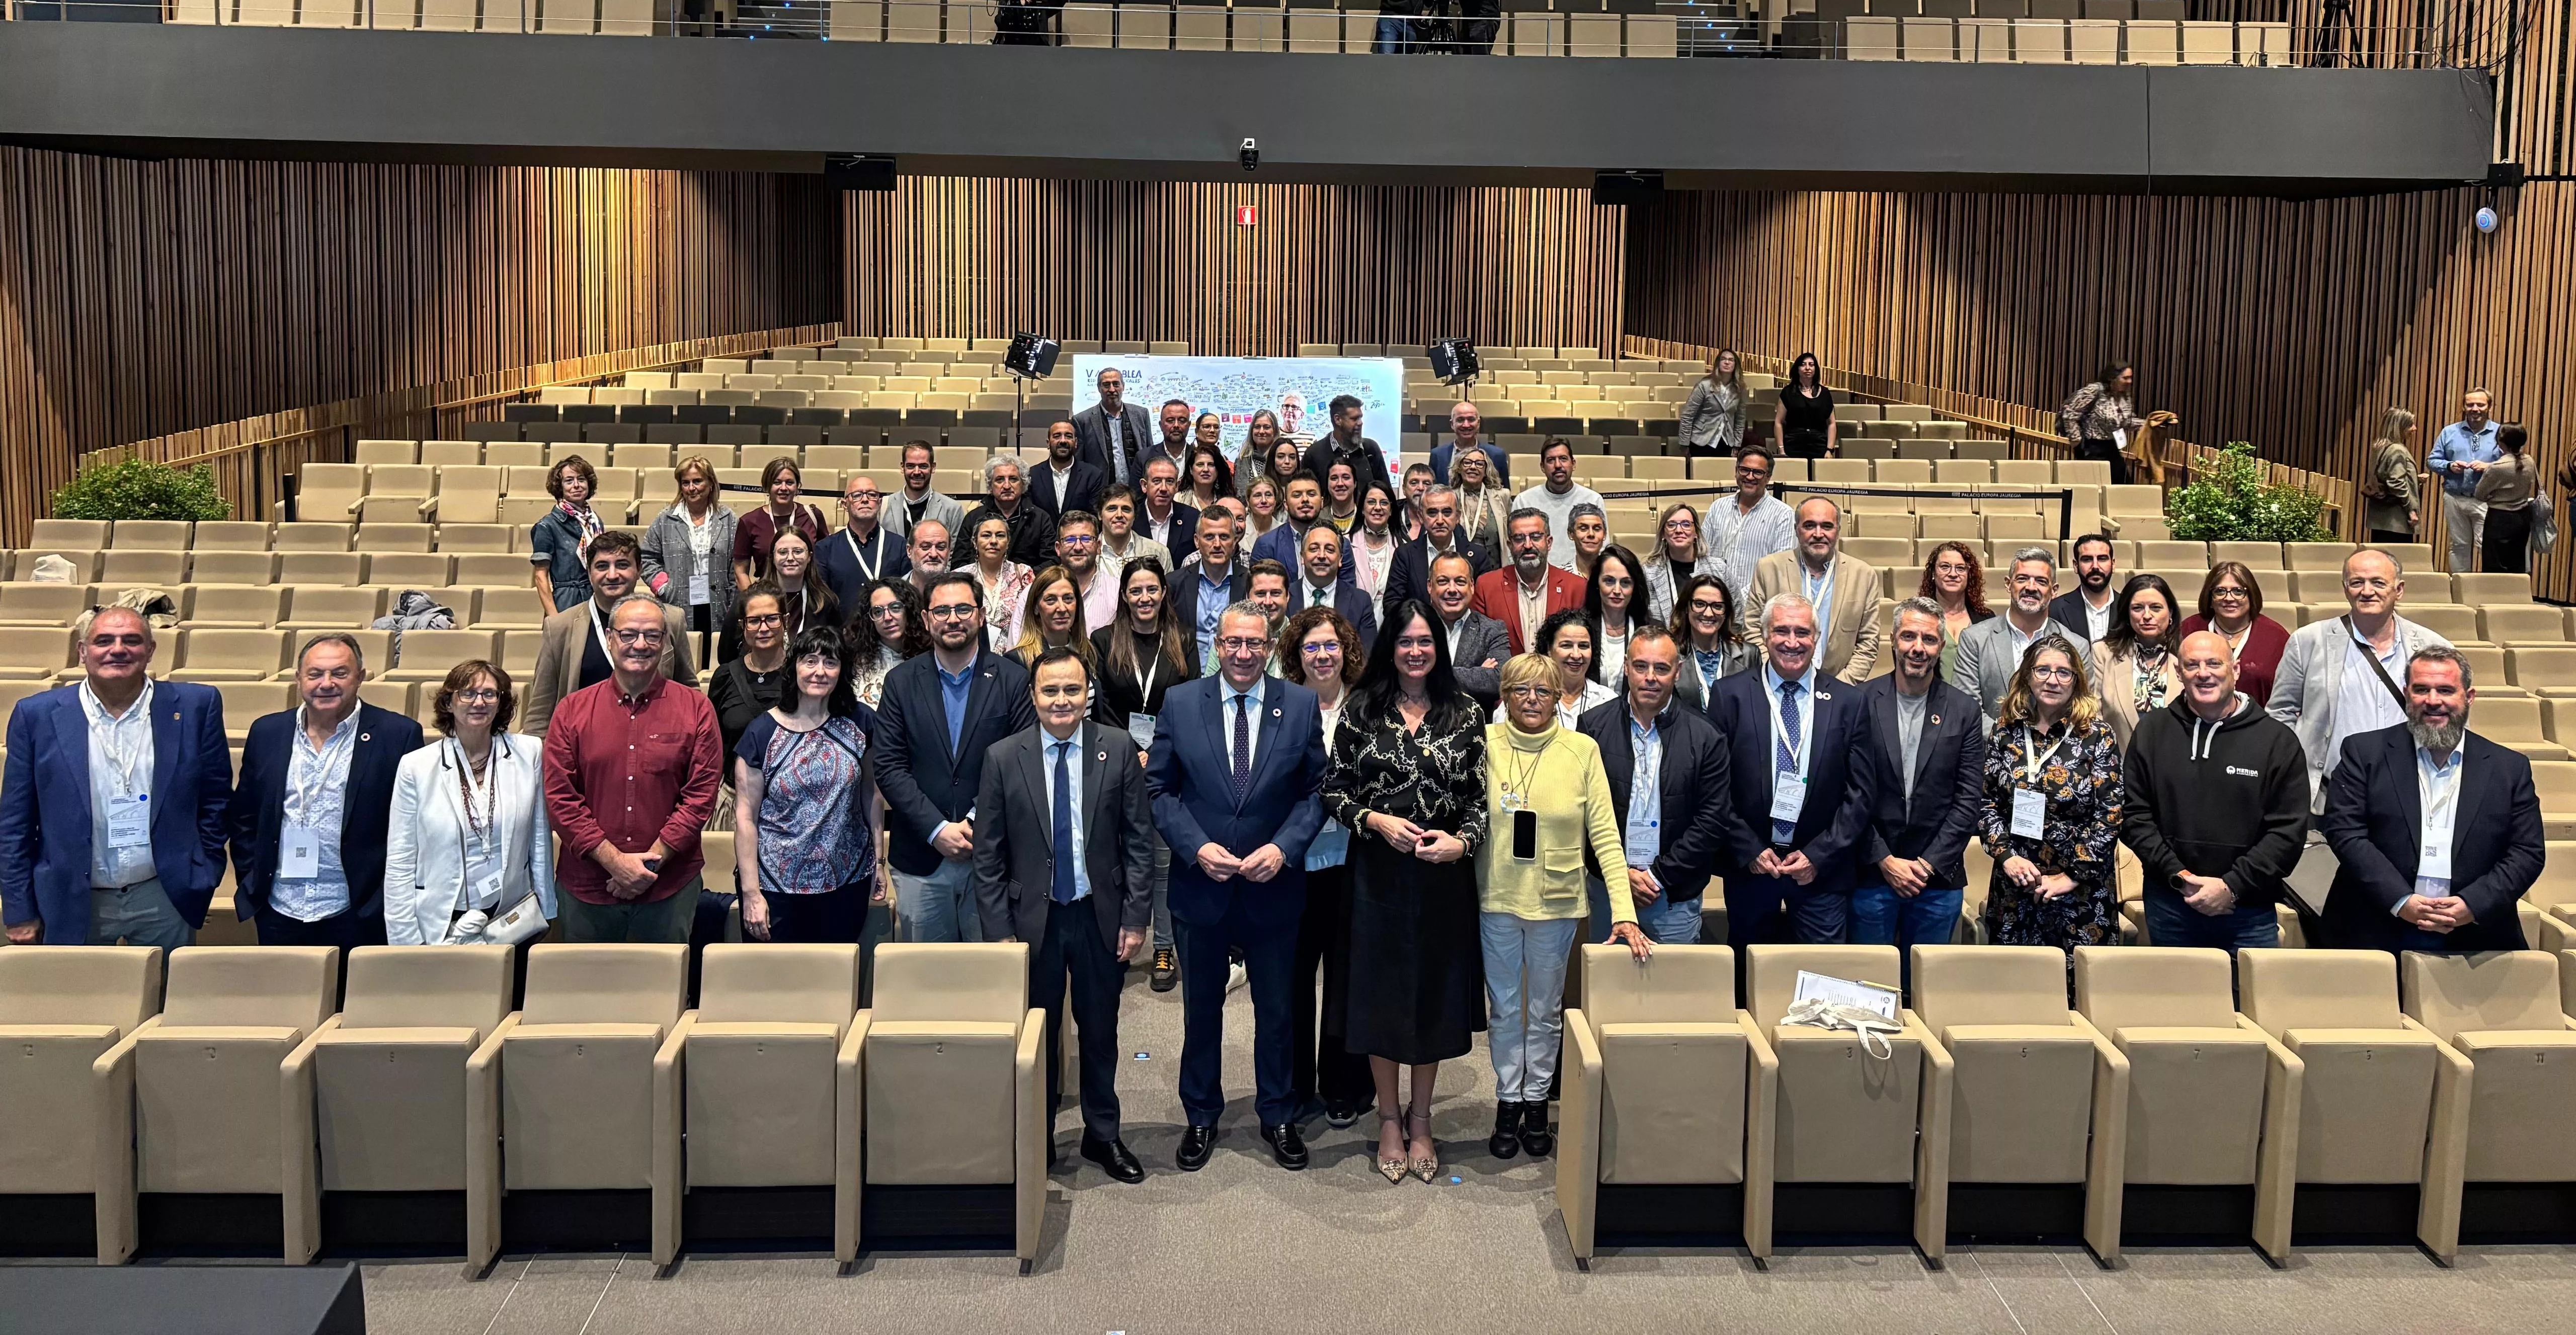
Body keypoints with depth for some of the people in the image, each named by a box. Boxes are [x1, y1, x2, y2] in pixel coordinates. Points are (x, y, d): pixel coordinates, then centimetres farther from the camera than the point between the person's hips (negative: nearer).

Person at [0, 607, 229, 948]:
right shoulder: (37, 715, -2)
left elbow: (216, 801, 6)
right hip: (72, 908, 0)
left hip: (165, 902, 0)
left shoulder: (195, 707, -2)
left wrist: (204, 880, 4)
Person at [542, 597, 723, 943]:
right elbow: (559, 796, -2)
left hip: (670, 886, -1)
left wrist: (654, 860, -11)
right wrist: (614, 860, -11)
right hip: (587, 886, 1)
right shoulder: (573, 710, 3)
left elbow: (702, 793, -3)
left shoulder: (696, 709, 1)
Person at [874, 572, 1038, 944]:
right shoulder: (901, 682, 5)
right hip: (921, 860, 1)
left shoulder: (1014, 681, 1)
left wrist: (977, 823, -12)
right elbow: (889, 767, -1)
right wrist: (937, 830, -10)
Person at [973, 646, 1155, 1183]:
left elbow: (1139, 841, -1)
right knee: (1037, 1033, 9)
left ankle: (1103, 1136, 28)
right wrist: (999, 932, -6)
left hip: (1100, 916, 1)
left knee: (1100, 1032, 13)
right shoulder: (1003, 759, -3)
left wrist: (1136, 917, -5)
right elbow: (989, 856, -2)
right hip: (1034, 919, 0)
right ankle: (1037, 1140, 25)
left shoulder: (1118, 751, -3)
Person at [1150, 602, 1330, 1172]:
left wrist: (1283, 848, -15)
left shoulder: (1301, 706, -3)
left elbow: (1316, 790, -1)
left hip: (1273, 885, 0)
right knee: (1201, 1009, 15)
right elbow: (1160, 789, -1)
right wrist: (1197, 847, -15)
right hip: (1200, 885, 0)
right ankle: (1201, 1116, 32)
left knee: (1276, 1011, 13)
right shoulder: (1180, 703, -4)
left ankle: (1278, 1117, 31)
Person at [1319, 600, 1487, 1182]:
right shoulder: (1361, 709, -1)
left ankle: (1420, 1117, 27)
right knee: (1380, 991, 7)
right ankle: (1390, 1118, 23)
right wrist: (1375, 820, -15)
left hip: (1443, 874, 1)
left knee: (1433, 992, 10)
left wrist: (1461, 841, -15)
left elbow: (1481, 797, 2)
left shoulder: (1465, 714, 1)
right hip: (1378, 872, 0)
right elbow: (1333, 790, 1)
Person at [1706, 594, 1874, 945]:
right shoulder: (1729, 695, -1)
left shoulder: (1848, 702, 2)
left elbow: (1860, 793, 1)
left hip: (1823, 868, 0)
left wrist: (1819, 856, -7)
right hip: (1749, 864, 0)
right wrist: (1749, 851, -9)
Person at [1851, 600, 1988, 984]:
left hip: (1939, 877, 1)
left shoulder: (1963, 711, 4)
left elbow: (1969, 798, 1)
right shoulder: (1861, 702, -2)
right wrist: (1885, 861, -8)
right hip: (1872, 874, -1)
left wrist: (1929, 863, -6)